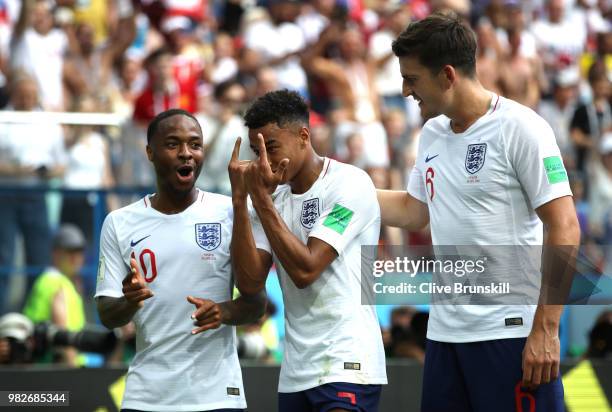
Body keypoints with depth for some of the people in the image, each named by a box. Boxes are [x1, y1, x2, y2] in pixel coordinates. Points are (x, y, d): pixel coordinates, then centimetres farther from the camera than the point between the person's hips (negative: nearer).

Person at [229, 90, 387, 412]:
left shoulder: (350, 183, -9)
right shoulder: (274, 199, 11)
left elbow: (305, 270, -17)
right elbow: (249, 283, 0)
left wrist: (260, 197, -14)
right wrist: (239, 199, -6)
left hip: (346, 363, -7)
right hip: (295, 372, 7)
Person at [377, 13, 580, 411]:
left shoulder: (518, 128, -10)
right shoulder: (432, 134, 12)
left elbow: (564, 229, -13)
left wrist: (545, 330, -18)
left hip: (511, 333, -7)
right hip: (444, 333, 7)